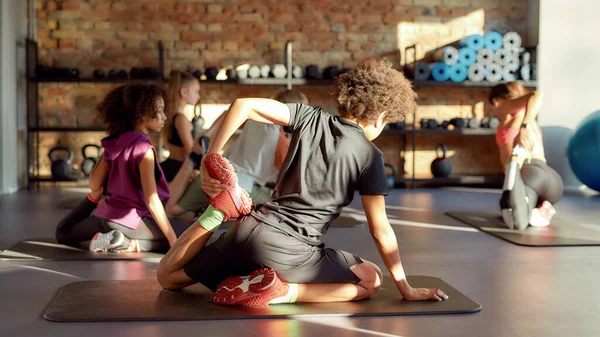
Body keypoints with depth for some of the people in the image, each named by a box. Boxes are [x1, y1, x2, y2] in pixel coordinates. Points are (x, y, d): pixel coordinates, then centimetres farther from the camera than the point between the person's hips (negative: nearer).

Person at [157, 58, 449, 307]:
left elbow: (243, 105, -5)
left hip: (251, 231, 4)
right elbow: (380, 230, 1)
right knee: (371, 279, 21)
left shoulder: (311, 118, 6)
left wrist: (210, 160, 1)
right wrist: (405, 288, 11)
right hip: (291, 254, -4)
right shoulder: (369, 156, -3)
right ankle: (283, 292, -4)